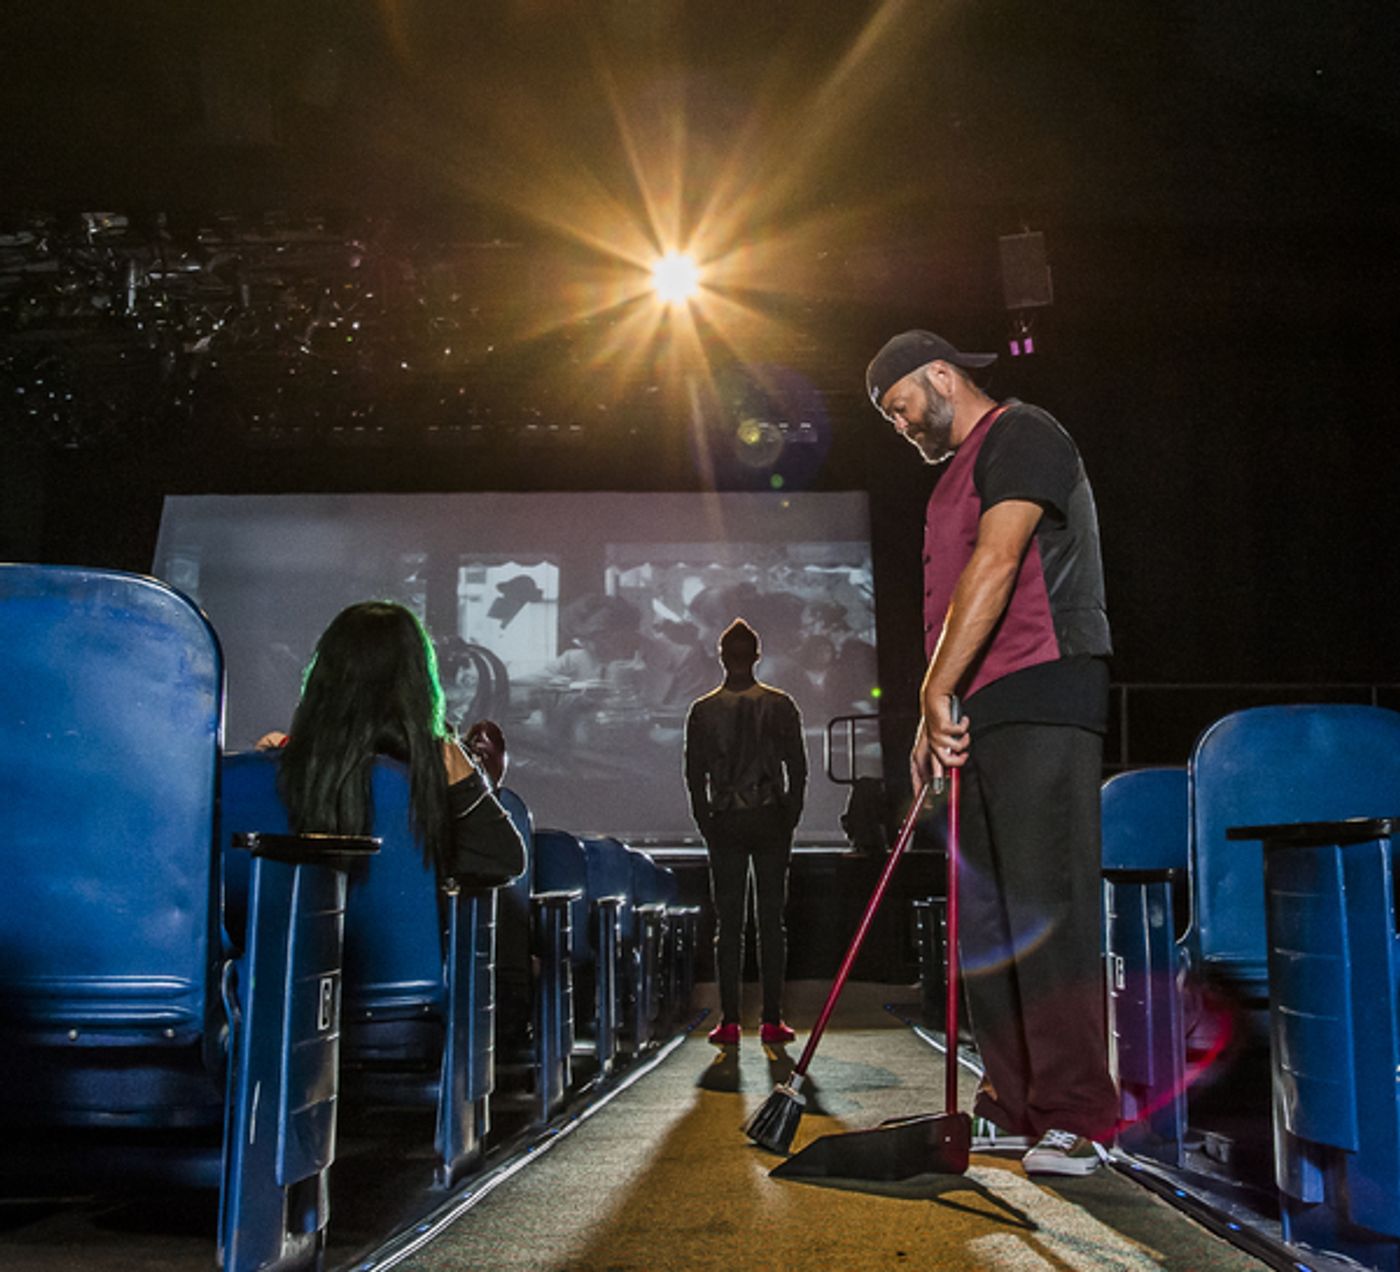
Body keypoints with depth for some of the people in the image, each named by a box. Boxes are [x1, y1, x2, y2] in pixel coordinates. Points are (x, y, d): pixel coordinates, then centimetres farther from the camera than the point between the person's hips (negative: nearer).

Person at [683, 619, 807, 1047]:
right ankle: (772, 1020, 4)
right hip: (771, 822, 0)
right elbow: (798, 769, -1)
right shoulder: (780, 705, -1)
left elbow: (694, 775, 0)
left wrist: (707, 825, 8)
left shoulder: (702, 711, 0)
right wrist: (789, 819, 7)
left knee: (728, 923, 4)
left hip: (724, 824, 0)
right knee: (771, 920, 4)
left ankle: (730, 1021, 3)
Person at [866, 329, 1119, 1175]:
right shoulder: (957, 473, 26)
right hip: (980, 714, 10)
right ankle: (1017, 1107, 13)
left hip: (1043, 698, -10)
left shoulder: (1022, 436, -4)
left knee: (1046, 905, -12)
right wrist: (935, 721, 15)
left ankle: (1079, 1115, -7)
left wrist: (937, 691, -22)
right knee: (987, 910, 7)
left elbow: (996, 566, -18)